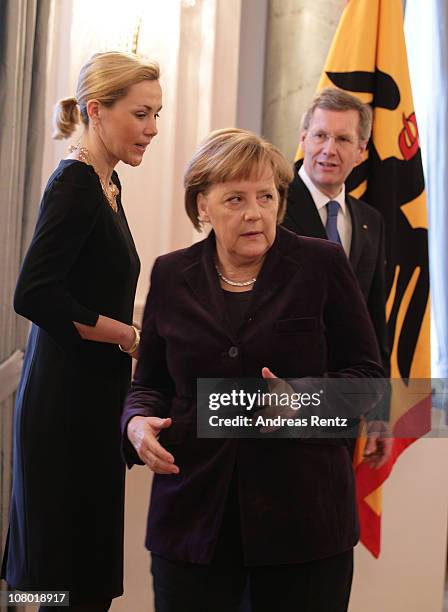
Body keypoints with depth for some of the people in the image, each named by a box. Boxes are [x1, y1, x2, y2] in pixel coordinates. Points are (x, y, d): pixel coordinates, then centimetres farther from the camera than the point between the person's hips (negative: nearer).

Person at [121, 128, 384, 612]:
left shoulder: (321, 265, -1)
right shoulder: (171, 276, 6)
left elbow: (368, 373, 1)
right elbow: (149, 384, 13)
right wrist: (138, 421, -9)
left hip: (304, 514, -1)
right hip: (192, 513, 2)